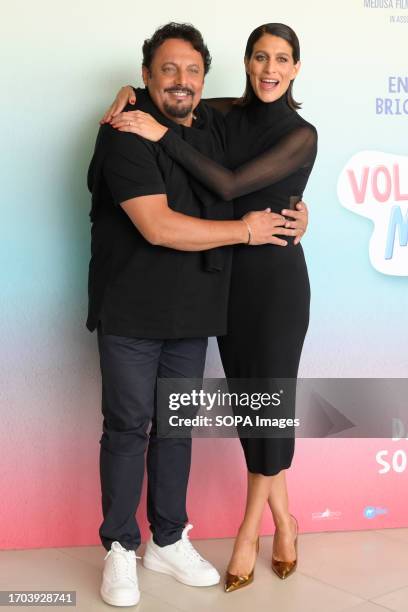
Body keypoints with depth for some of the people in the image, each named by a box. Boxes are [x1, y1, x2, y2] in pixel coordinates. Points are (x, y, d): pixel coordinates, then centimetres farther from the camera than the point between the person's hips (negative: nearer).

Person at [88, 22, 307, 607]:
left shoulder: (217, 125, 7)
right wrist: (246, 231, -14)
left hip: (193, 314, 6)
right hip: (132, 313, -5)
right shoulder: (125, 133, -13)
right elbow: (158, 227, -22)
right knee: (128, 427, 2)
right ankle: (120, 548, 18)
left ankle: (168, 541, 27)